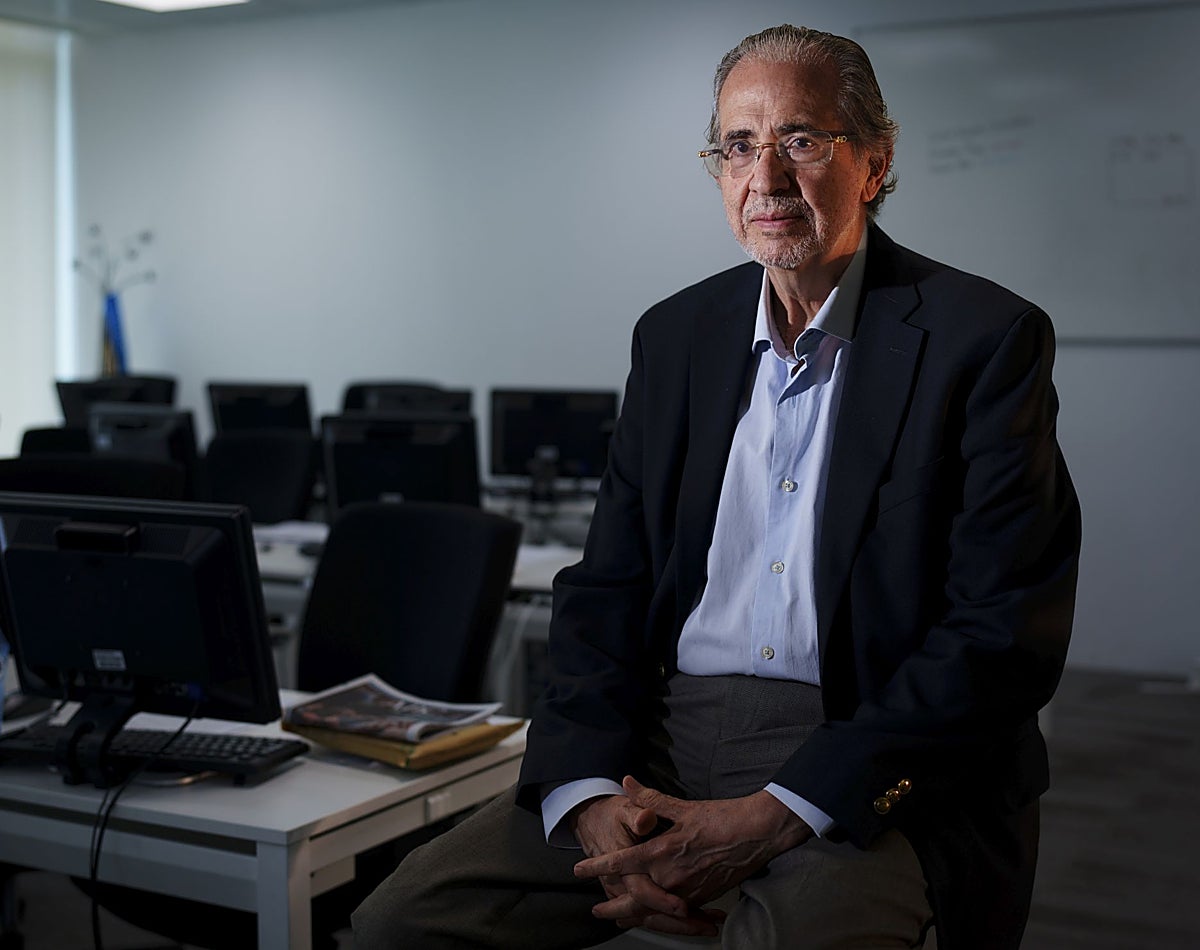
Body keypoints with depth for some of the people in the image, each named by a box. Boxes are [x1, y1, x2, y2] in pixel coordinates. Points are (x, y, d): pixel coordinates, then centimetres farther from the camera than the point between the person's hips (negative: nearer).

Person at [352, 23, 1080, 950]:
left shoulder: (984, 338, -3)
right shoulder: (676, 336, 12)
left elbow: (1005, 638, -10)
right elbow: (606, 590, 11)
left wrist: (774, 817, -17)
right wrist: (589, 796, -8)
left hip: (875, 780, -4)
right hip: (668, 745, 5)